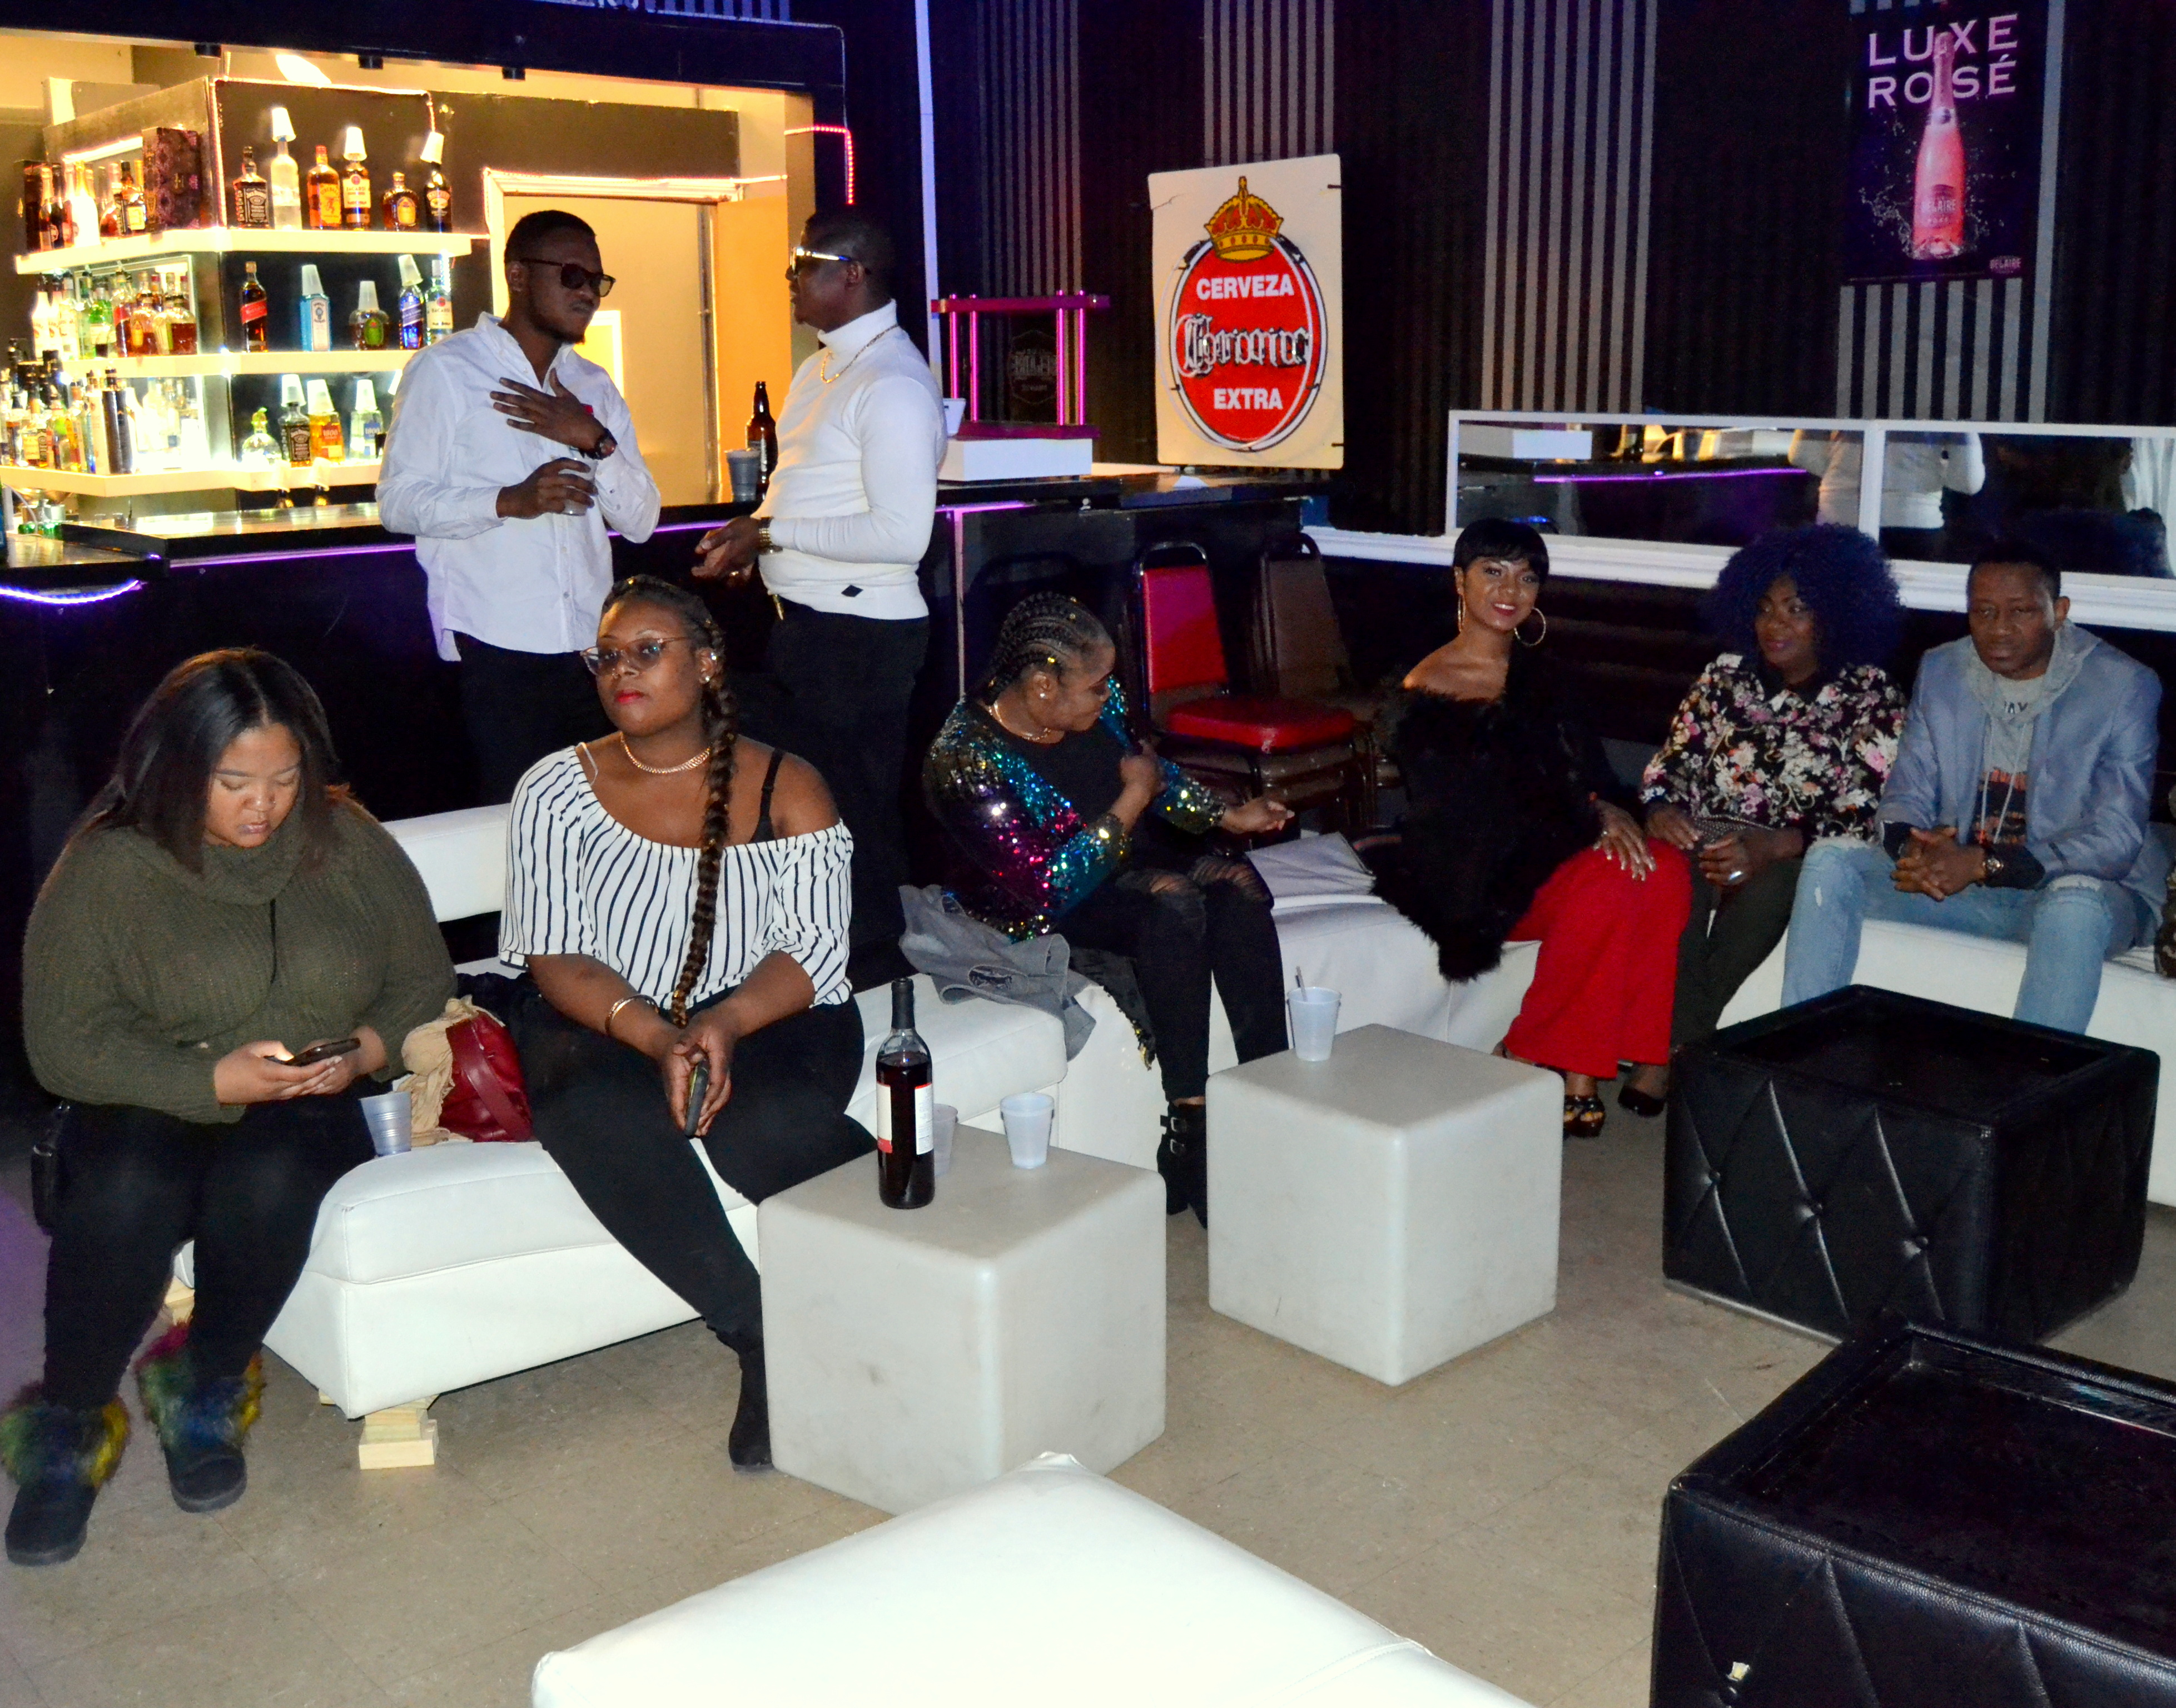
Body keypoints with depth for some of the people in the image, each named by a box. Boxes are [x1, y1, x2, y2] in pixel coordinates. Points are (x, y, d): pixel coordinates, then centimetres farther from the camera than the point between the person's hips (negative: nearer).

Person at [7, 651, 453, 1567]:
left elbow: (423, 983, 9)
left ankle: (207, 1388, -6)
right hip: (155, 1110, -1)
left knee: (268, 1178, -34)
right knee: (126, 1193, -34)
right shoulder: (107, 867, -2)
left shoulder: (348, 844, 6)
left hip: (309, 1109, 1)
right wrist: (212, 1079, -20)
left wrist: (366, 1051, -13)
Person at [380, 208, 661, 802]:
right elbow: (400, 502, -6)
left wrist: (595, 440, -6)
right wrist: (510, 501, -20)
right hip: (496, 650, -5)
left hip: (589, 644, 5)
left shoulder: (595, 387, 18)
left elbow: (641, 521, 11)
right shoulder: (445, 371, 1)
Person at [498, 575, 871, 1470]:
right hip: (603, 1026, 1)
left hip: (764, 1021, -1)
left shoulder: (788, 791, 4)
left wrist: (726, 1024, -24)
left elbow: (813, 950, -4)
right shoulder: (557, 789, 5)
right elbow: (555, 958, -4)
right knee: (605, 1118, -34)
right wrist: (657, 1038, -22)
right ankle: (765, 1336, -24)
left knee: (769, 1124, -35)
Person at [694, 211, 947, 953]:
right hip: (804, 624, 10)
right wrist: (753, 534, 5)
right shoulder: (822, 368, 14)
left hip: (859, 633, -10)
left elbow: (902, 534, -25)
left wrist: (774, 532, -20)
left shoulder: (893, 384, -18)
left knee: (858, 818, 1)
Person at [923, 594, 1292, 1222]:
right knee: (1172, 900, -32)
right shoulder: (967, 760, -25)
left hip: (1131, 862, 7)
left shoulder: (1092, 701, -4)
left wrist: (1226, 816, 2)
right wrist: (1133, 800, -21)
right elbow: (1051, 885, -26)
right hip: (1040, 916, -7)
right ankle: (1190, 1135, -29)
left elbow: (1150, 768, 15)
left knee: (1238, 883, -19)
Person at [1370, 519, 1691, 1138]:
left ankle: (1648, 1059, -17)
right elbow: (1479, 807, -14)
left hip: (1556, 841, 7)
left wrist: (1608, 810, -14)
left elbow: (1586, 763, 10)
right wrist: (1592, 816, -18)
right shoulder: (1425, 695, -7)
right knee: (1606, 889, -32)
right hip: (1482, 876, -6)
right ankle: (1533, 1063, -17)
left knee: (1665, 869, -23)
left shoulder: (1534, 671, 16)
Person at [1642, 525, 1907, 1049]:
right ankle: (1683, 1049, -35)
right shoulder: (1726, 676, 15)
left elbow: (1861, 820, -5)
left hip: (1799, 862, -2)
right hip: (1707, 843, 2)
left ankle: (1669, 1050, -31)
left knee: (1767, 889, -37)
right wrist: (1661, 810, -12)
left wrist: (1776, 846, -23)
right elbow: (1670, 763, 12)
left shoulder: (1872, 698, 5)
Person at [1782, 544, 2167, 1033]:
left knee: (2074, 903, -40)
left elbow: (2117, 838, -15)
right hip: (1955, 876, 4)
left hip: (2083, 889, -4)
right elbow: (1906, 796, 7)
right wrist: (1911, 848, -20)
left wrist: (1985, 865, -28)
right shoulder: (1940, 671, 5)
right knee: (1830, 861, -18)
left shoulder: (2124, 687, -9)